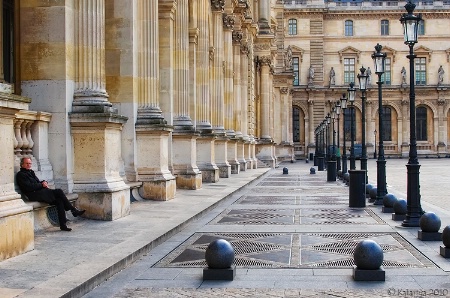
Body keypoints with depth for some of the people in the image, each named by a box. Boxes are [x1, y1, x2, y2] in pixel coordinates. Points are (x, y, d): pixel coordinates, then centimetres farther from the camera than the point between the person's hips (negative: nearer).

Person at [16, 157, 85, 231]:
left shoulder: (31, 172, 26)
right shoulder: (20, 174, 0)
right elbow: (29, 187, -13)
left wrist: (44, 182, 3)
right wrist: (41, 185, -9)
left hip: (40, 191, 8)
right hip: (34, 195, -8)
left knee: (59, 200, -16)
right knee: (59, 192, -21)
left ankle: (63, 225, -19)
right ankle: (74, 210, -12)